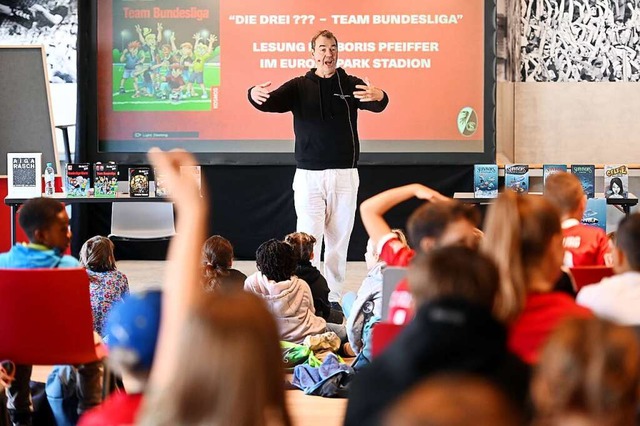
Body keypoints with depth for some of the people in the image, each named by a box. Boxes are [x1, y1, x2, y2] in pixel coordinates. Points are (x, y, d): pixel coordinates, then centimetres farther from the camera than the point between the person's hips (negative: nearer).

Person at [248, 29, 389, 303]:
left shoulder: (351, 85, 3)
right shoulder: (299, 86, 4)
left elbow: (377, 105, -15)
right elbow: (271, 103, -10)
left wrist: (379, 96, -41)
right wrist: (254, 95, -35)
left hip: (344, 175, 1)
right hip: (308, 175, -1)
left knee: (338, 240, 6)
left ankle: (334, 298, 14)